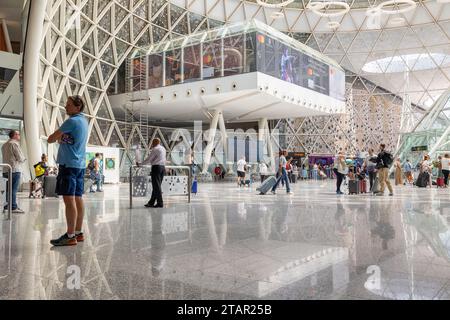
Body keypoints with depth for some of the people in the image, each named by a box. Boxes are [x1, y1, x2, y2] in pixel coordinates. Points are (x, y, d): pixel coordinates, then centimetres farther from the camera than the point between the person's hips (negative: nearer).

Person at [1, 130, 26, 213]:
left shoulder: (4, 145, 18)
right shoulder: (15, 144, -9)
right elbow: (20, 158, -13)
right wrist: (23, 159, 9)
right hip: (15, 169, -8)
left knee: (8, 189, 12)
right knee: (14, 189, -7)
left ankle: (5, 206, 14)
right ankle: (13, 207, -6)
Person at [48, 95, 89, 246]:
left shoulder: (72, 121, -11)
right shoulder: (83, 121, 17)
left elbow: (51, 139, -8)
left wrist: (56, 137, 13)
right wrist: (60, 137, -3)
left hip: (69, 164, -9)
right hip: (80, 164, 9)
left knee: (69, 200, -9)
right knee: (78, 199, 10)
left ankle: (70, 236, -8)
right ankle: (78, 233, 15)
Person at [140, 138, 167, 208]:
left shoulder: (155, 149, -9)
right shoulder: (163, 148, 17)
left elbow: (148, 159, -8)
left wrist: (140, 164, 3)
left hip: (156, 167, -9)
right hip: (163, 167, 9)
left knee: (156, 186, -5)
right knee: (157, 186, 10)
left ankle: (160, 203, -5)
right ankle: (151, 202, 16)